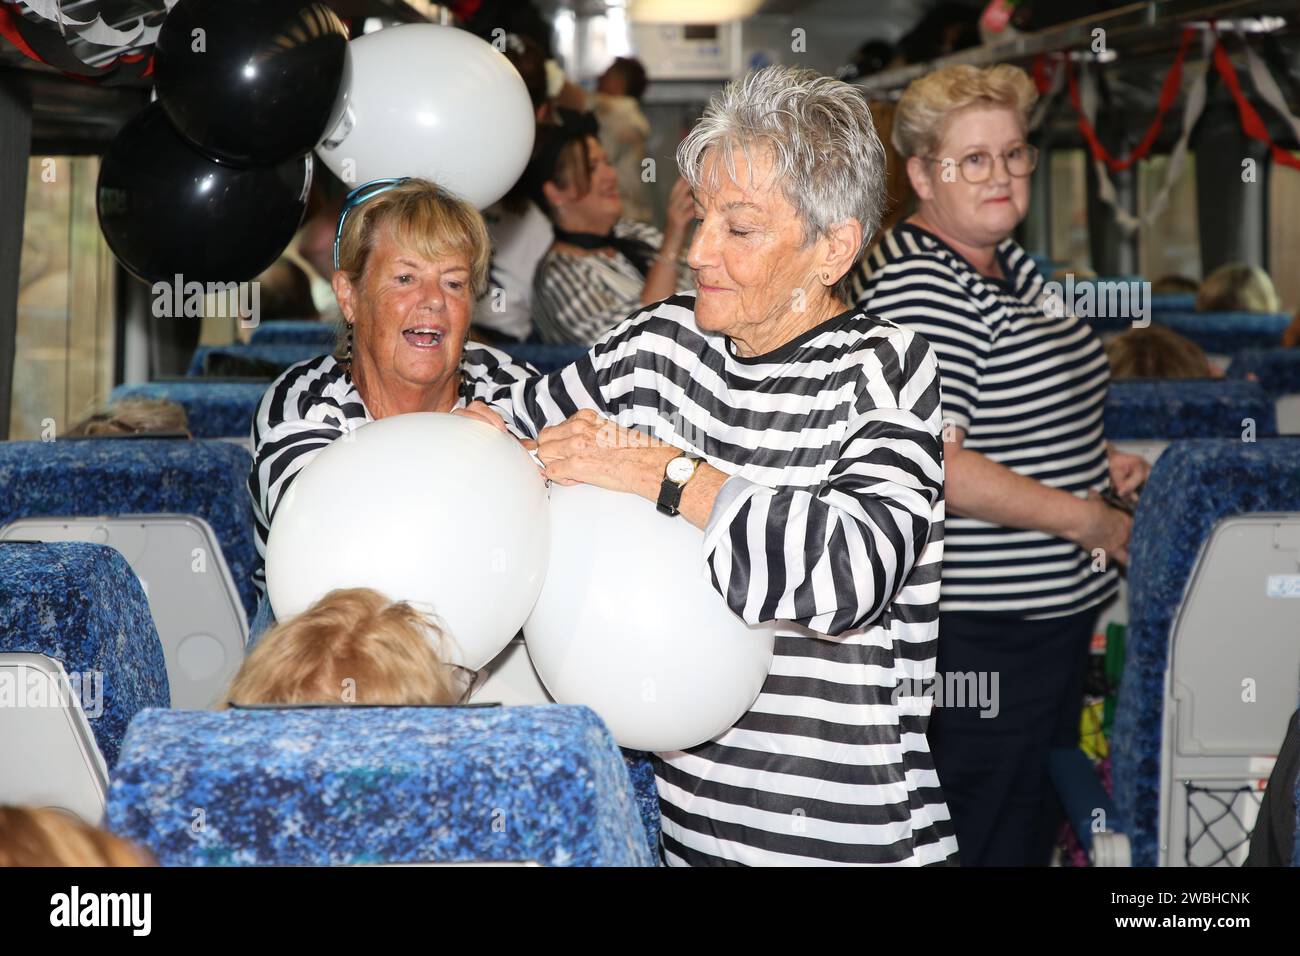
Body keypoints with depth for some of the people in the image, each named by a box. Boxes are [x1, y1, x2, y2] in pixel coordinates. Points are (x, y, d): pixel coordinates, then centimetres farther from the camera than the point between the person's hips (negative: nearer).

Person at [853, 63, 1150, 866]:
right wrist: (1086, 520, -20)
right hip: (982, 630, -10)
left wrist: (1098, 463, 9)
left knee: (1038, 828, 19)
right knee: (987, 838, -1)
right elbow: (930, 466, -28)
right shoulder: (916, 286, -19)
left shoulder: (1009, 263, 11)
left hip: (1057, 611, 10)